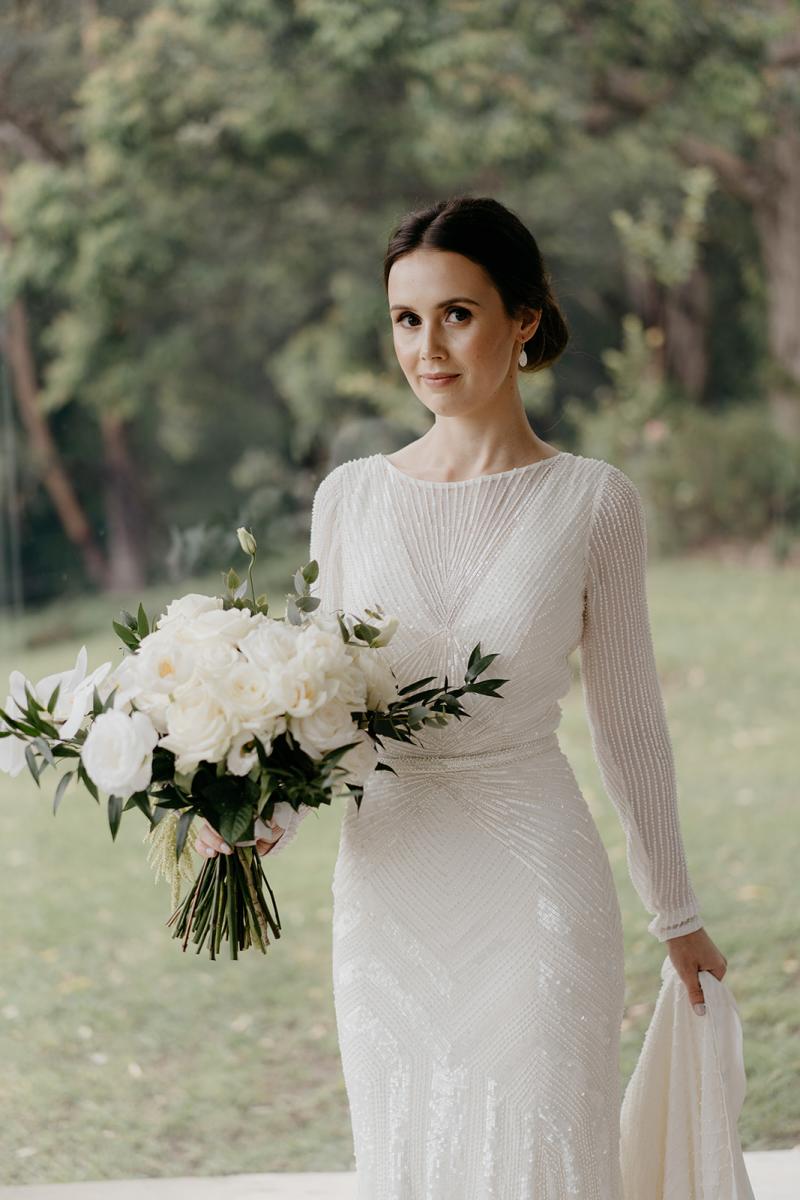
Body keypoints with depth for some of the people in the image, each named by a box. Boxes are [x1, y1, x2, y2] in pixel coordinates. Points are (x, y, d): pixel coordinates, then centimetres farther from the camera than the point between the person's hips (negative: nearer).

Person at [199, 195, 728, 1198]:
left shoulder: (593, 501, -3)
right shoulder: (350, 497, 3)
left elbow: (626, 718, 4)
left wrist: (676, 916, 10)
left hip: (535, 886, -3)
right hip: (387, 891, 3)